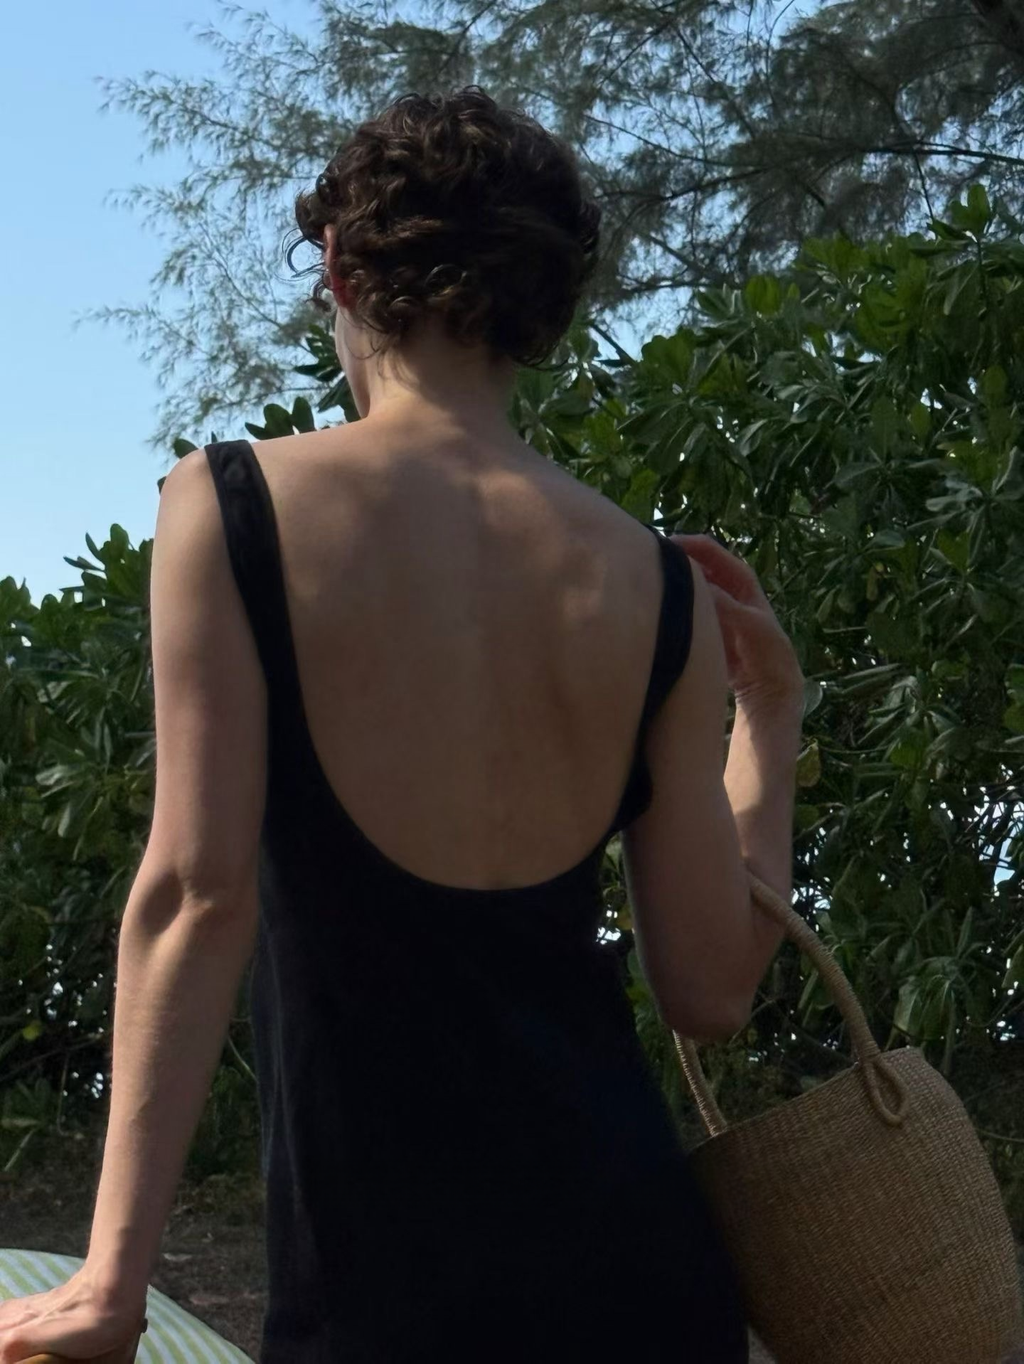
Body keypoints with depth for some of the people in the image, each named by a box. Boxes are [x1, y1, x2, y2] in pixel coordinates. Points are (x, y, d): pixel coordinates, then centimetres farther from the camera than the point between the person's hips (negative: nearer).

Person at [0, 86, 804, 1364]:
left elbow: (200, 889, -13)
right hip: (635, 1254, 3)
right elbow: (711, 989, 3)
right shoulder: (659, 584, 2)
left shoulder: (231, 505, -5)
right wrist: (769, 717, 17)